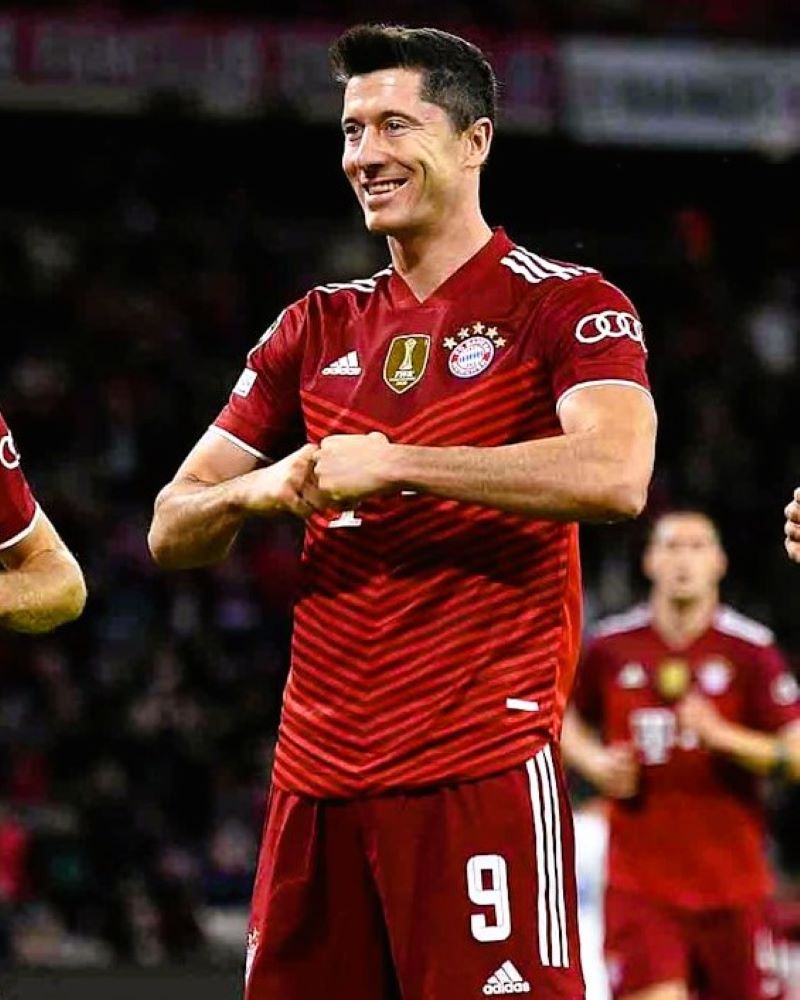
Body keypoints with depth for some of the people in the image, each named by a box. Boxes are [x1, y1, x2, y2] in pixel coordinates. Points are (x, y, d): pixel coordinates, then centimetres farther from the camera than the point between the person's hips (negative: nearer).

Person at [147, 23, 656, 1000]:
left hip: (481, 769, -6)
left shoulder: (565, 305, 0)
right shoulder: (318, 327, 17)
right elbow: (171, 533, 17)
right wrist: (257, 491, -7)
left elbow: (615, 477, -20)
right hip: (315, 776, 6)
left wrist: (391, 464, -17)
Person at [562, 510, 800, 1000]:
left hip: (733, 882, 0)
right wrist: (595, 762, 1)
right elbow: (569, 720, 21)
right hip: (640, 881, 0)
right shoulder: (611, 646, 4)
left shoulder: (750, 648, -2)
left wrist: (723, 735, -20)